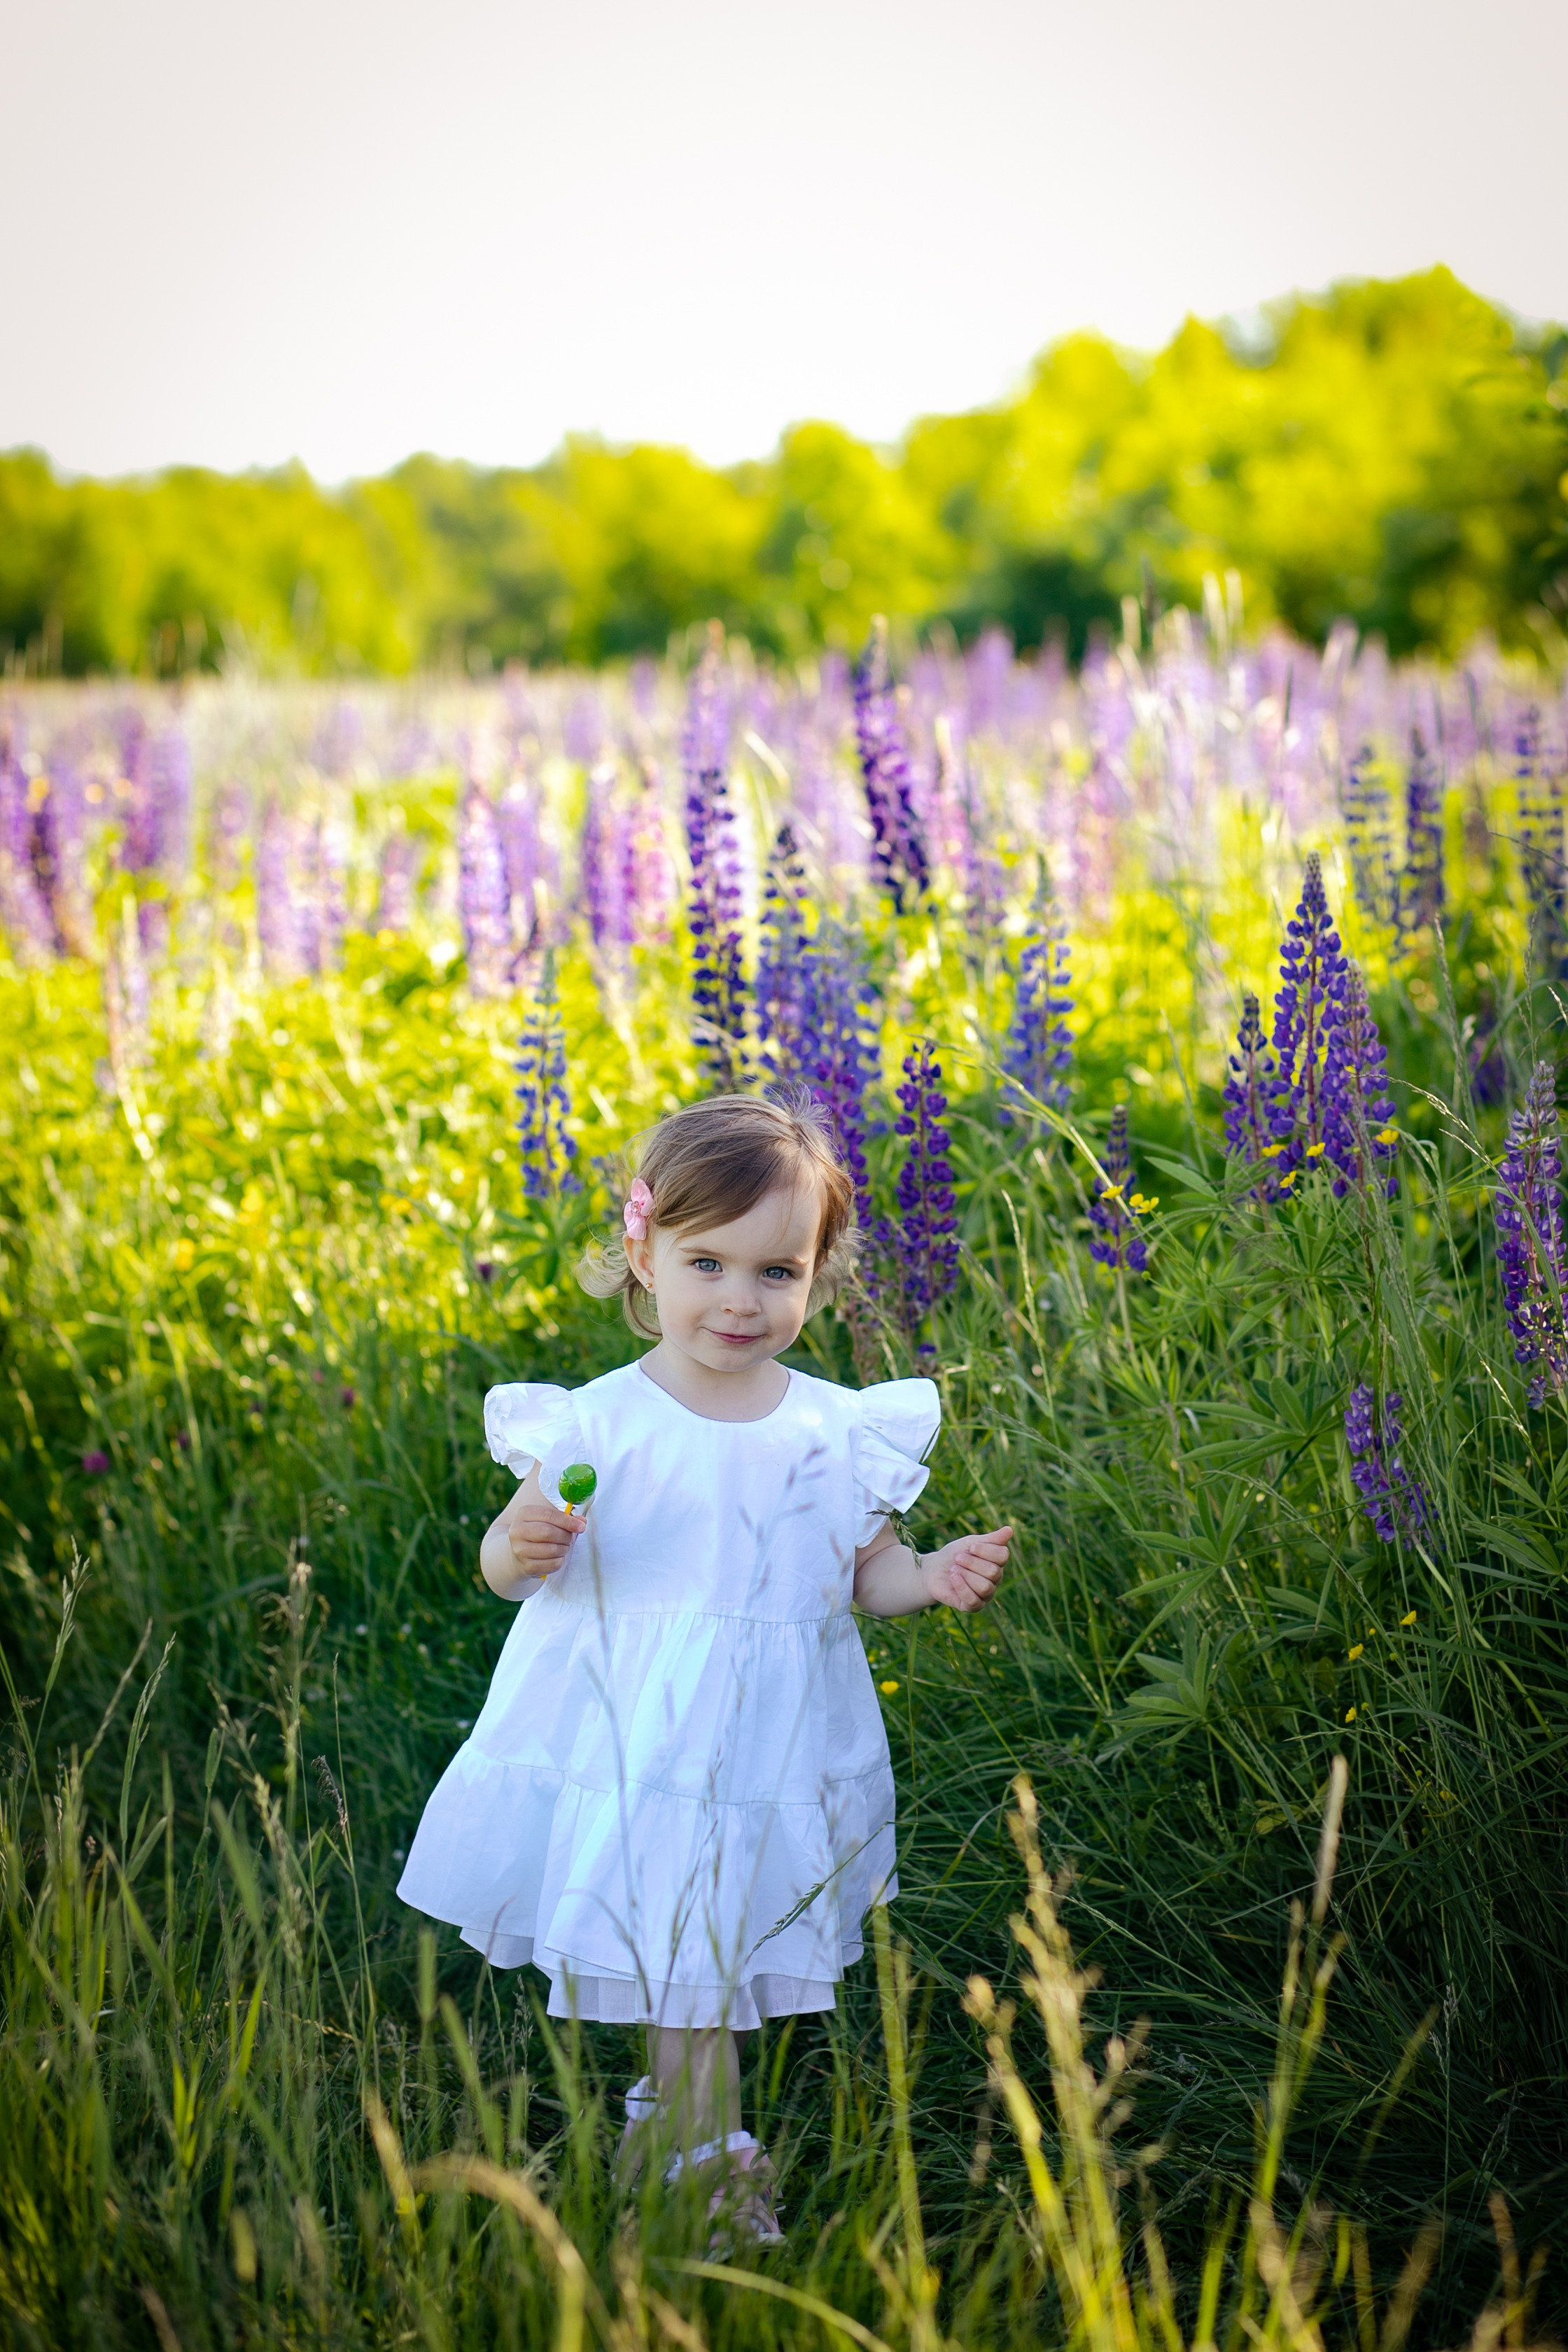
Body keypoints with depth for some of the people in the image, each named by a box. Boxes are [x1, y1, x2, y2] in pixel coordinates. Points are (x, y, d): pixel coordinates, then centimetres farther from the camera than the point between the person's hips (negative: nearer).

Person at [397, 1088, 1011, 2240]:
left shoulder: (838, 1431, -2)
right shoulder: (596, 1424, -10)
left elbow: (862, 1569, 9)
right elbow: (509, 1567, -4)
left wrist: (933, 1577, -10)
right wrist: (524, 1549, -26)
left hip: (773, 1749, 3)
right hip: (633, 1746, -2)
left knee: (728, 1959, 14)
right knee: (677, 1967, 6)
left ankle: (677, 2109, 40)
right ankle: (714, 2169, 24)